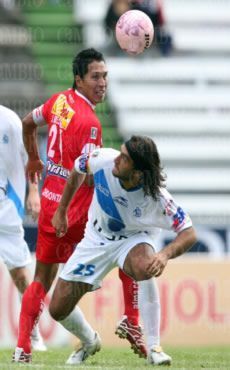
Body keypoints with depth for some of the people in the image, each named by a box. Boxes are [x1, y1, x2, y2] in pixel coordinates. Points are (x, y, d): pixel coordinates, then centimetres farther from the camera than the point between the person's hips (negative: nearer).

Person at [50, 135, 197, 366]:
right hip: (96, 239, 4)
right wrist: (61, 212, 8)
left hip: (132, 240, -4)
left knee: (146, 267, -41)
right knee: (58, 310, 0)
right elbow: (77, 170, -1)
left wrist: (165, 255, -49)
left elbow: (189, 234, -29)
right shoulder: (104, 160, -25)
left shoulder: (156, 198, -32)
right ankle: (90, 342, 35)